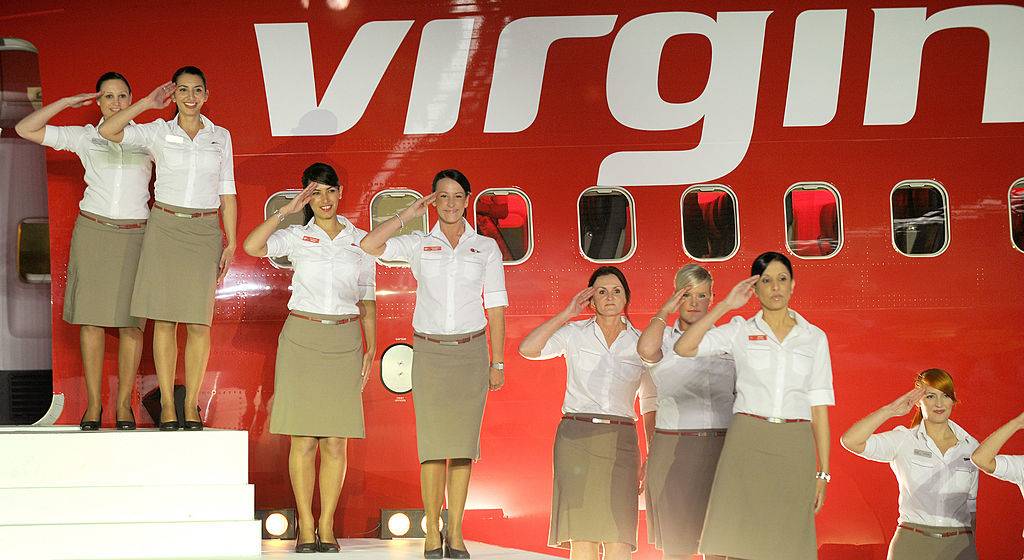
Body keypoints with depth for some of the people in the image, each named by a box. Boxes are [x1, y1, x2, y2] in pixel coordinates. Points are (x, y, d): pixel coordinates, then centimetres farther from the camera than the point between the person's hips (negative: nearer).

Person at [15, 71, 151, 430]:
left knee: (131, 321, -2)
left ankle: (124, 404, 5)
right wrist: (68, 102, 0)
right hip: (93, 230, 0)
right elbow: (25, 130, 4)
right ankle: (93, 404, 5)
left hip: (136, 235, 0)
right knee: (92, 318, -2)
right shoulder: (84, 137, 7)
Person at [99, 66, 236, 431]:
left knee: (199, 322, -1)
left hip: (204, 232, 1)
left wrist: (231, 243, 4)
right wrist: (147, 103, -8)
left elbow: (227, 192, 10)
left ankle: (191, 404, 6)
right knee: (164, 320, -1)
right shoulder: (158, 132, 3)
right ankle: (167, 405, 3)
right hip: (165, 227, -1)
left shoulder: (221, 137, 9)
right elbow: (107, 131, -12)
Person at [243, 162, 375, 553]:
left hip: (344, 341, 2)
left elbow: (367, 301, 13)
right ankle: (306, 528, 2)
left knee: (336, 441, 0)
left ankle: (326, 527, 6)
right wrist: (287, 210, -12)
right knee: (303, 439, -3)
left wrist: (371, 350, 6)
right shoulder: (296, 237, 4)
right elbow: (251, 246, -15)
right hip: (302, 338, -2)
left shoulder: (359, 240, 10)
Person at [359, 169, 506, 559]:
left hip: (471, 351, 1)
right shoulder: (419, 245, 5)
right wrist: (408, 215, -5)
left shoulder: (486, 248, 6)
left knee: (462, 444, 1)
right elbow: (369, 245, -10)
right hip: (429, 353, 0)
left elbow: (495, 307, 5)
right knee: (433, 444, -3)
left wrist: (497, 362, 1)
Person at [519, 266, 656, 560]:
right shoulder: (574, 334, 7)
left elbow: (651, 402, 16)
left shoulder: (640, 343, 11)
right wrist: (567, 313, -5)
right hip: (575, 437, -1)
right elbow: (528, 349, -9)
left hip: (620, 442, 1)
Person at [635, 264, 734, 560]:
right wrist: (664, 311, -8)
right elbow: (646, 350, -23)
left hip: (721, 447, 2)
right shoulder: (663, 338, 3)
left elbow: (742, 397, 14)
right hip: (673, 449, -2)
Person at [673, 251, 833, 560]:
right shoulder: (740, 331, 8)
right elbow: (684, 347, -7)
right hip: (747, 442, -1)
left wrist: (823, 471, 5)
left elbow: (819, 407, 9)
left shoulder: (814, 338, 11)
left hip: (793, 449, 1)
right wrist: (726, 305, -6)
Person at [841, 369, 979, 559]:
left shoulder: (971, 446, 8)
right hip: (912, 544, -2)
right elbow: (850, 441, -16)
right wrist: (891, 410, -13)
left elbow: (970, 504, 16)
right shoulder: (904, 441, -1)